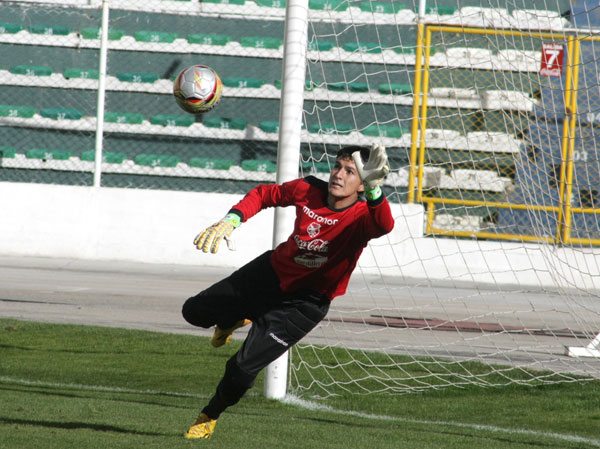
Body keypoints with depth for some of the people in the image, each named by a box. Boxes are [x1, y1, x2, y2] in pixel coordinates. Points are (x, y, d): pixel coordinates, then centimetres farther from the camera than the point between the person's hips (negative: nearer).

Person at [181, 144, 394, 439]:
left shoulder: (361, 216, -27)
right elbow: (264, 194, 4)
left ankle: (210, 417, 21)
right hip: (272, 271, 5)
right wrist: (232, 220, -14)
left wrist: (373, 188, -71)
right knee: (194, 312, 10)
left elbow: (384, 225, -52)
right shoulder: (309, 190, -14)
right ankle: (234, 320, 45)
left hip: (305, 302, -5)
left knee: (243, 368, -11)